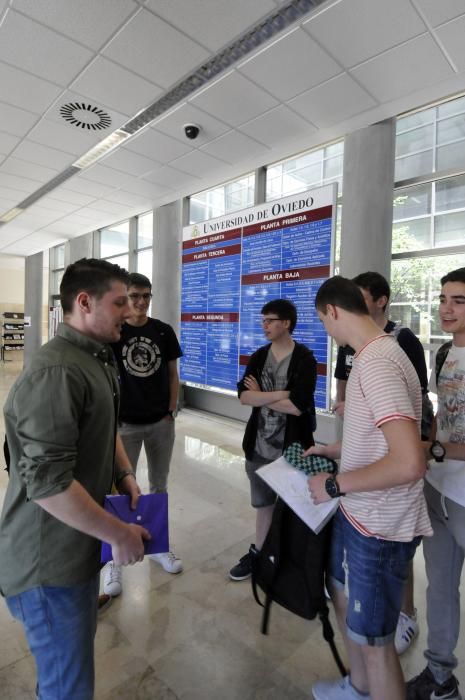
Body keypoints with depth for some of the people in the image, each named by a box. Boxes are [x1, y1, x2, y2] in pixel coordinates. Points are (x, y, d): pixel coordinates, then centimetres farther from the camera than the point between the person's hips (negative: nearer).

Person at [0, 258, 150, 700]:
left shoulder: (97, 357, 7)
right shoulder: (56, 372, -27)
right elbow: (47, 484, -30)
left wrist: (124, 474, 3)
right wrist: (118, 535, -19)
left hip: (77, 545, 9)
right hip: (50, 562, -9)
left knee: (78, 645, 29)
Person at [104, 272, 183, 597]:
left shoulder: (164, 331, 1)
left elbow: (173, 375, 6)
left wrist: (171, 412, 0)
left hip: (161, 423, 3)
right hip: (125, 423, -2)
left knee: (159, 485, 16)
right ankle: (115, 560, 24)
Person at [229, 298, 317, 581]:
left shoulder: (305, 359, -13)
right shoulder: (259, 356, 3)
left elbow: (298, 406, -23)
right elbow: (244, 396, -8)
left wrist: (260, 395, -12)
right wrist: (280, 393, -19)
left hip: (292, 447, -4)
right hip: (260, 445, 5)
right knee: (263, 504, 20)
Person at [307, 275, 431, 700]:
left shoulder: (375, 363, -27)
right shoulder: (373, 355, 5)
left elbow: (409, 462, -33)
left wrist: (334, 485, -22)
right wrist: (336, 451, 18)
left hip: (380, 526, -10)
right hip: (357, 512, 10)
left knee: (373, 640, 12)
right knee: (344, 599, 28)